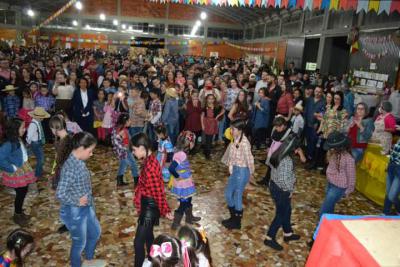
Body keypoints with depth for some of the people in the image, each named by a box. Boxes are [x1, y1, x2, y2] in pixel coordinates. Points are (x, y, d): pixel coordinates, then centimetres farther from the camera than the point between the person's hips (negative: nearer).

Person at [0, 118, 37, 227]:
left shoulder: (18, 139, 0)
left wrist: (25, 166, 9)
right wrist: (12, 168, -22)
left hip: (24, 170, 8)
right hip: (16, 173, -8)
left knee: (23, 192, 19)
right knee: (20, 193, 6)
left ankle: (20, 212, 39)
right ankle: (17, 216, 28)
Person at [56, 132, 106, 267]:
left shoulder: (80, 162, -2)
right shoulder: (70, 167, -30)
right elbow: (60, 194, -33)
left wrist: (90, 203, 12)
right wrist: (77, 201, -19)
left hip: (86, 208, 9)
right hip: (74, 212, -9)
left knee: (96, 233, 27)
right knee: (80, 242, 13)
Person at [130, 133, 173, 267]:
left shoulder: (149, 166, -30)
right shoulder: (149, 160, 0)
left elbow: (158, 192, -23)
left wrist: (164, 210, -13)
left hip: (150, 207, -10)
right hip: (148, 205, 10)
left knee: (138, 242, 2)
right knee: (148, 235, 26)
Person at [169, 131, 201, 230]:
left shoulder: (179, 151, -2)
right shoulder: (181, 154, -29)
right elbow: (171, 168, -34)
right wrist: (178, 177, -19)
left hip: (186, 184, 9)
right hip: (183, 185, -9)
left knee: (188, 201, 27)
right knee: (183, 204, 9)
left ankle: (189, 217, 48)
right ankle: (175, 224, 25)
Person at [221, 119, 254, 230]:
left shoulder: (244, 143, -26)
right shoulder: (235, 140, 1)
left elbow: (249, 158, -19)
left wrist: (251, 172, -7)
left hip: (242, 171, -9)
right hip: (235, 170, 9)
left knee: (237, 197, 6)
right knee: (228, 194, 18)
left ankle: (237, 223, 26)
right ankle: (233, 218, 37)